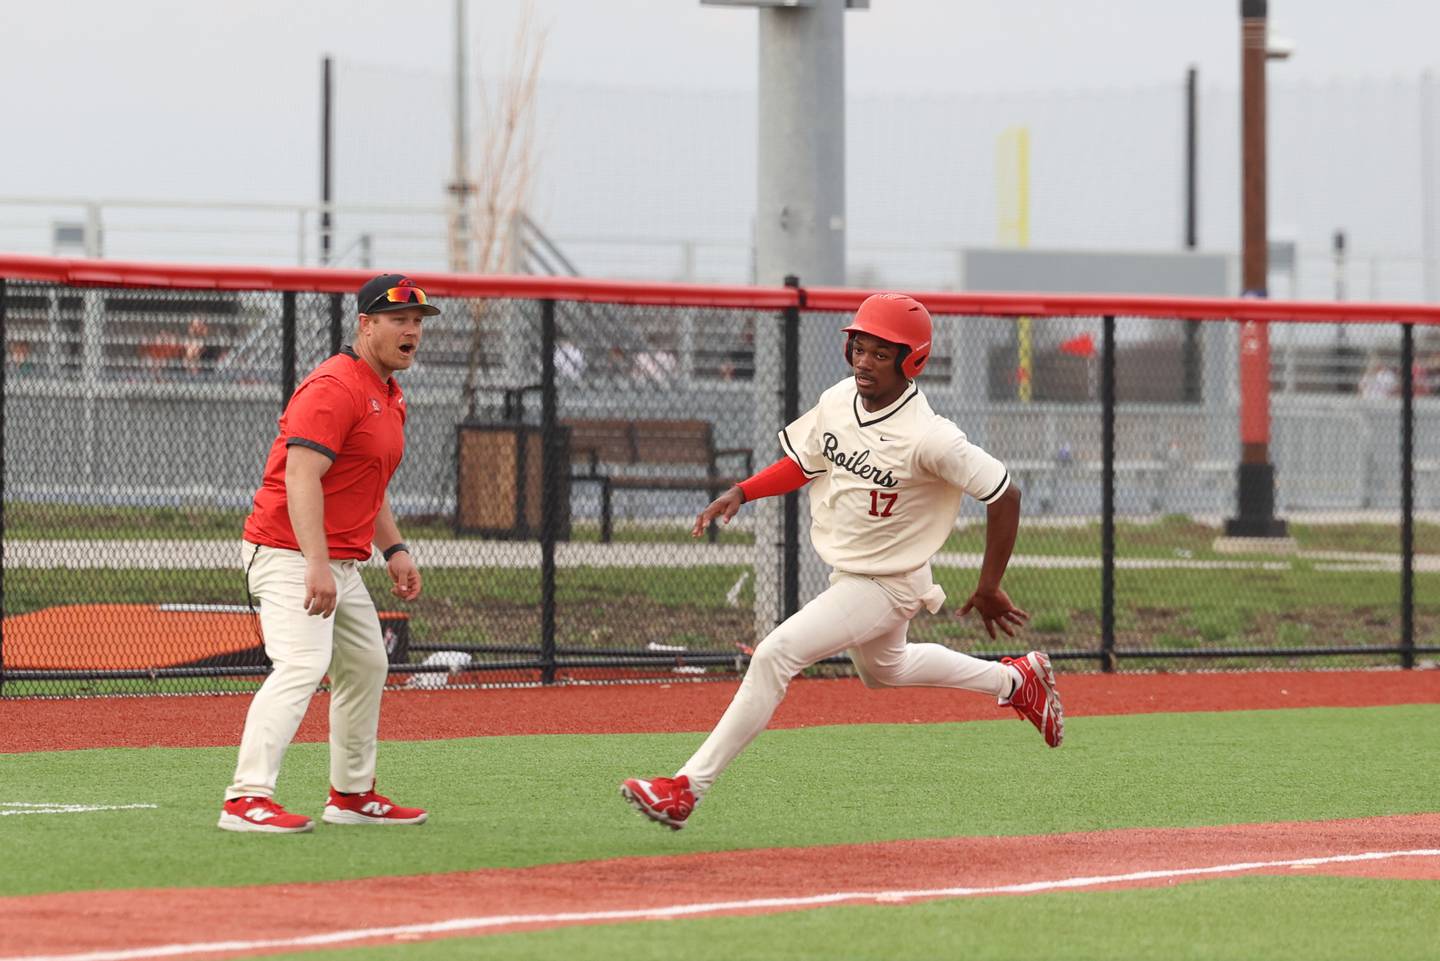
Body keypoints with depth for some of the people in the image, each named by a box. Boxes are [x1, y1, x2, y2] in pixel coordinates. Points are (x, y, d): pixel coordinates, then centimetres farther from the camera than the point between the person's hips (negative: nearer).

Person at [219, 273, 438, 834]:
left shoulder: (389, 397, 16)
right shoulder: (335, 388, -17)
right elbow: (300, 477, -26)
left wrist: (394, 549, 17)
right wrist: (317, 565, -33)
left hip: (341, 564, 10)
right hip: (290, 555, -10)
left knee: (366, 667, 19)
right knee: (302, 666, -24)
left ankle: (351, 796, 31)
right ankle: (247, 799, -31)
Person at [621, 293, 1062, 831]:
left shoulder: (927, 439, -29)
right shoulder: (838, 402, -8)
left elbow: (1004, 495, -23)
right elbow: (803, 462, 10)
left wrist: (989, 591, -15)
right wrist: (741, 492, -8)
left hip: (887, 584, -9)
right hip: (846, 572, 9)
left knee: (775, 654, -21)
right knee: (882, 669, 32)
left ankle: (688, 789, -19)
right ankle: (1014, 680, 49)